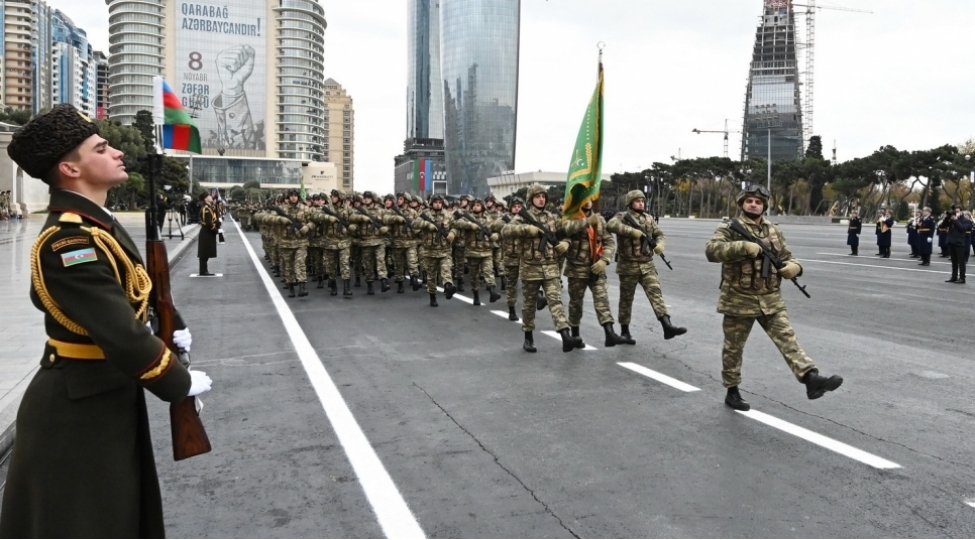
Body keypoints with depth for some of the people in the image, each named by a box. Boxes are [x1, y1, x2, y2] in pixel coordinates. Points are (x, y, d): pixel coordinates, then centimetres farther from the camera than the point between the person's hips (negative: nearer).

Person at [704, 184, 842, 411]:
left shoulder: (774, 230, 10)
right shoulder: (729, 229, -6)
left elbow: (786, 257, 15)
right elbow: (711, 250, -23)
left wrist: (794, 266, -10)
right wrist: (744, 246, -31)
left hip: (771, 300, 4)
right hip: (738, 300, -4)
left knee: (787, 338, -8)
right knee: (734, 348, 8)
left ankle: (811, 378, -16)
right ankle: (732, 392, 22)